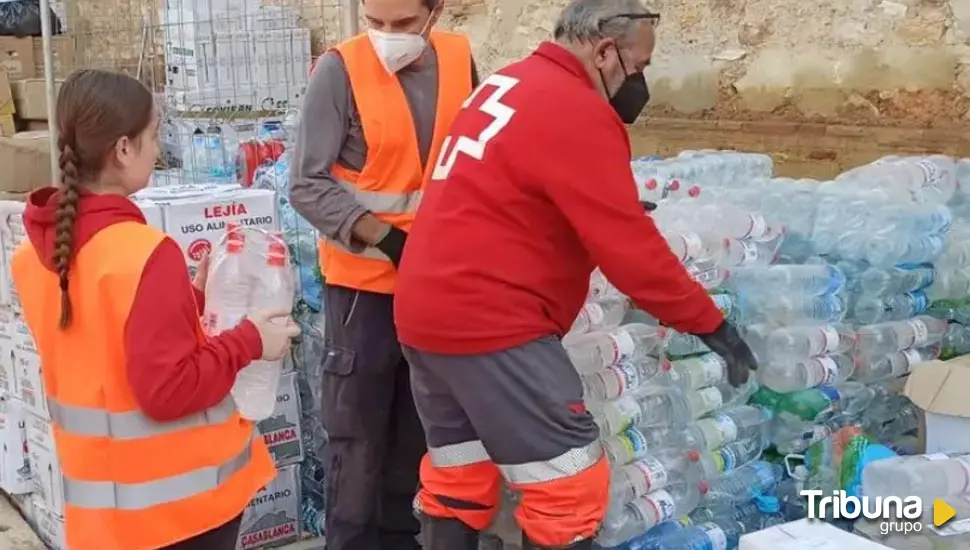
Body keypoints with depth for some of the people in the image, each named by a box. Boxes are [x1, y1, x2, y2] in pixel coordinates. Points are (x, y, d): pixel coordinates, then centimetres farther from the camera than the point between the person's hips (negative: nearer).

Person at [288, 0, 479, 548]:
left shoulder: (460, 58, -1)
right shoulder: (340, 70, -15)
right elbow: (308, 185, -15)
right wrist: (382, 236, -22)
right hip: (364, 278, -4)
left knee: (418, 421, 15)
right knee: (358, 427, 3)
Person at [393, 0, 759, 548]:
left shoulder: (505, 86, 14)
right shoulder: (577, 112, -15)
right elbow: (628, 246, -15)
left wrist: (615, 209, 18)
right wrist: (709, 322, -6)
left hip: (427, 314, 10)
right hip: (490, 324, -10)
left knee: (459, 477, 19)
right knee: (569, 483, -2)